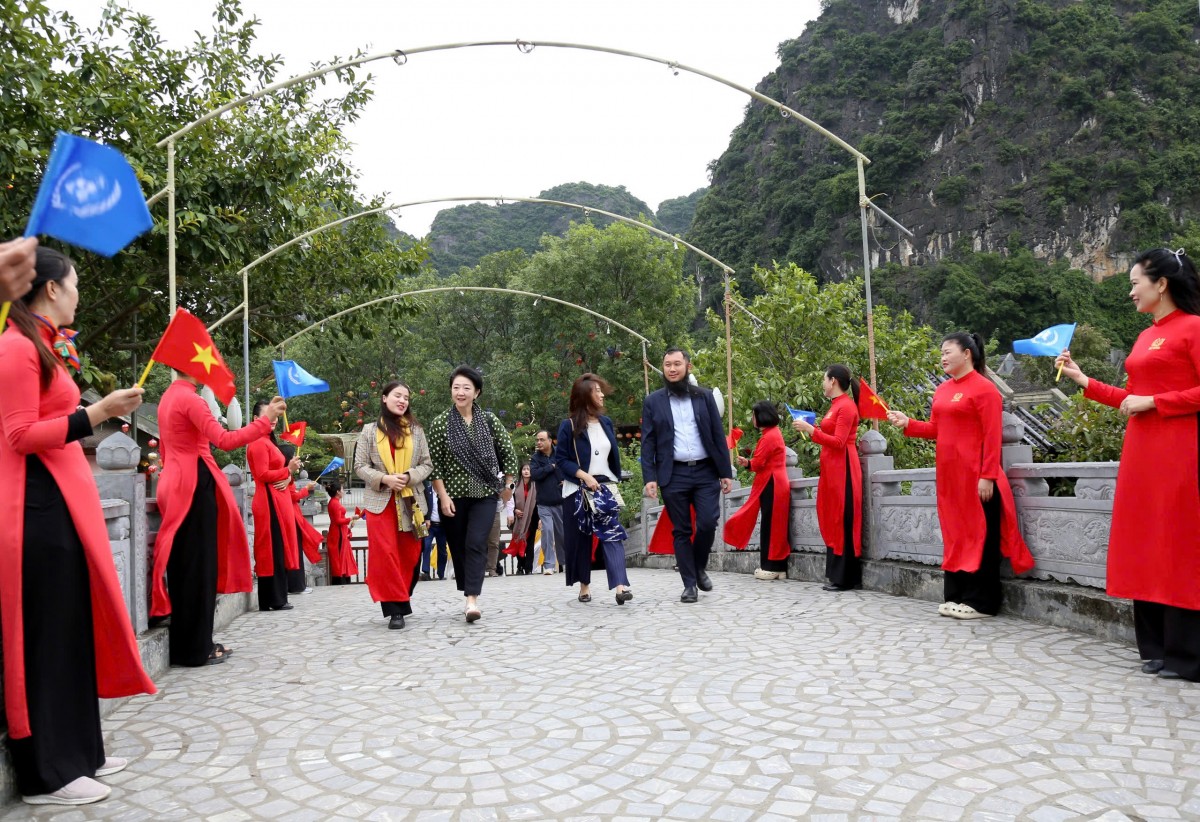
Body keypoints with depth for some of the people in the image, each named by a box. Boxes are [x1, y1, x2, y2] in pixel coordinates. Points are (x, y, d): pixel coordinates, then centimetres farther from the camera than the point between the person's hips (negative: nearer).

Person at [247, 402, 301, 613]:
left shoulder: (269, 442, 22)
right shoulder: (259, 443, -10)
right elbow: (263, 475, -17)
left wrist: (287, 478, 0)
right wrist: (288, 471, -15)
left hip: (278, 500, 10)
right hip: (270, 501, -10)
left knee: (278, 549, 10)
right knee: (273, 549, -8)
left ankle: (275, 598, 13)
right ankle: (274, 600, -6)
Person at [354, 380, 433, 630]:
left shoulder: (416, 430, 7)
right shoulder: (370, 431, 3)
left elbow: (427, 464, 6)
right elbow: (360, 466, 2)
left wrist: (409, 476, -12)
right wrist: (384, 479, -14)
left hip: (411, 502, 2)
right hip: (380, 501, -2)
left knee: (410, 554, 5)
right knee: (385, 554, -7)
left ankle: (402, 599, 24)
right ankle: (395, 608, -2)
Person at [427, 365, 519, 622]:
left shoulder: (489, 419, 2)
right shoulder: (440, 423, -2)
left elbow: (508, 453, 10)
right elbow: (434, 464, -3)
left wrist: (508, 485, 10)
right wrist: (443, 496, -10)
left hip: (485, 494, 0)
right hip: (453, 495, 0)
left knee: (476, 543, -13)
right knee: (458, 547, 6)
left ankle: (473, 599, -16)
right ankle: (468, 596, 20)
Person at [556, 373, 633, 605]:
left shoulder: (606, 423, 8)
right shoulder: (569, 426, -6)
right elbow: (561, 458, -8)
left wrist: (615, 481, 11)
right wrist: (584, 476, -17)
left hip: (605, 487, 3)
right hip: (578, 490, -3)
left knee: (612, 534, -11)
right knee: (581, 539, 6)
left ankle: (620, 586, -20)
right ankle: (584, 585, 20)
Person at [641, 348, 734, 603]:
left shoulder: (704, 396, 9)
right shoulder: (653, 402, 6)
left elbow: (718, 436, 8)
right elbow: (647, 443, 3)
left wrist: (726, 472, 3)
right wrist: (649, 477, -7)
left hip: (706, 472, 1)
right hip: (673, 475, 0)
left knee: (708, 523, -9)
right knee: (681, 531, 3)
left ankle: (699, 568, 17)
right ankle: (689, 584, 12)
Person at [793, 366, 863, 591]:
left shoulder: (846, 406, -12)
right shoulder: (836, 405, 14)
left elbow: (838, 442, -18)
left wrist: (811, 430, -18)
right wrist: (810, 428, 13)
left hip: (842, 468, -10)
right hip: (831, 467, 10)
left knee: (842, 520, -6)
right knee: (833, 520, 10)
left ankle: (846, 578, -1)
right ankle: (838, 575, 15)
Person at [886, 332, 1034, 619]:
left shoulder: (983, 388, -8)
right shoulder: (942, 390, 13)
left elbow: (992, 437, -13)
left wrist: (987, 476, -17)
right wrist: (907, 423, 0)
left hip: (975, 475, -7)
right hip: (948, 473, 7)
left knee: (979, 534, 0)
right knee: (954, 533, 11)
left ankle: (981, 602, 7)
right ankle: (956, 597, 19)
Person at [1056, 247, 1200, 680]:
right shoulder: (1145, 337, 16)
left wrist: (1152, 402, -13)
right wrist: (1083, 380, 15)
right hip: (1140, 452, 8)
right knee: (1144, 546, 8)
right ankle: (1157, 648, 17)